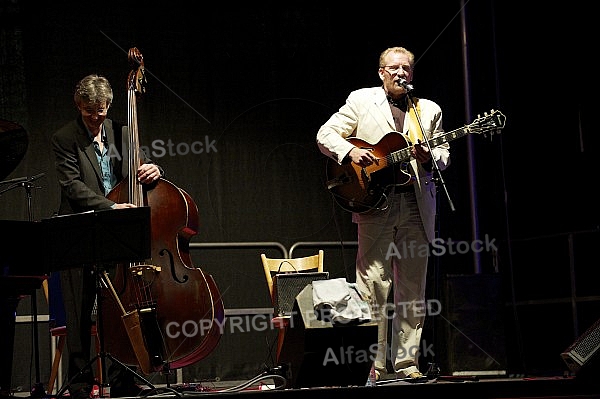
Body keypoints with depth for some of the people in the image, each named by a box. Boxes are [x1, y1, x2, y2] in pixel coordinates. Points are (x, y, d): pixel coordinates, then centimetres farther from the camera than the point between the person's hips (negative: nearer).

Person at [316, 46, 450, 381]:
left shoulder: (429, 110, 16)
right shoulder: (361, 100, 8)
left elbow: (445, 155, 13)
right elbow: (325, 135, 6)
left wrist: (429, 158, -9)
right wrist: (350, 152, -12)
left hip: (417, 206, 3)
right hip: (375, 202, -3)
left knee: (413, 288, 4)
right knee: (373, 285, -6)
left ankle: (407, 362, 9)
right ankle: (372, 363, -2)